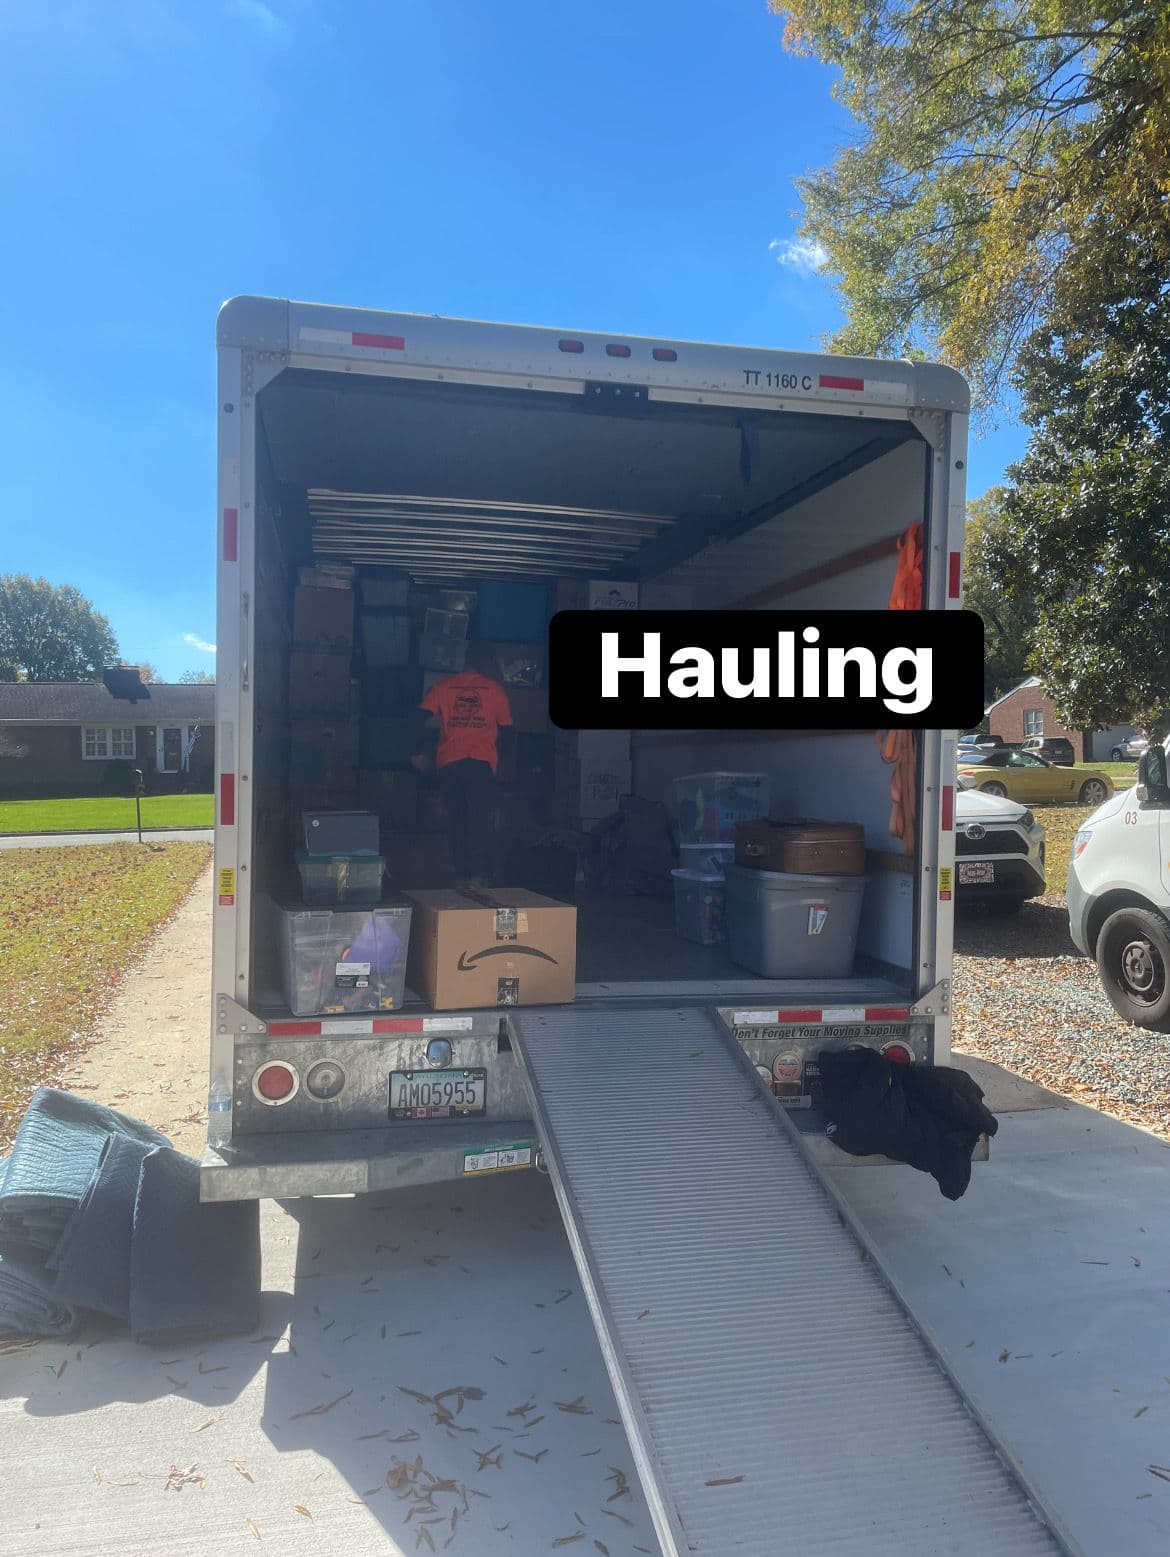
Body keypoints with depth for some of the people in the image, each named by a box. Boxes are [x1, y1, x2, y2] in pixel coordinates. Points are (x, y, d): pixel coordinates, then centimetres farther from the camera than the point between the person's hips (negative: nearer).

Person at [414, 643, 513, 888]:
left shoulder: (442, 686, 8)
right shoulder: (495, 689, 5)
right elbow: (504, 729, 12)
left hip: (448, 763, 3)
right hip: (482, 762, -2)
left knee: (458, 822, 12)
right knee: (480, 821, -4)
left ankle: (461, 877, 13)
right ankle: (478, 876, -15)